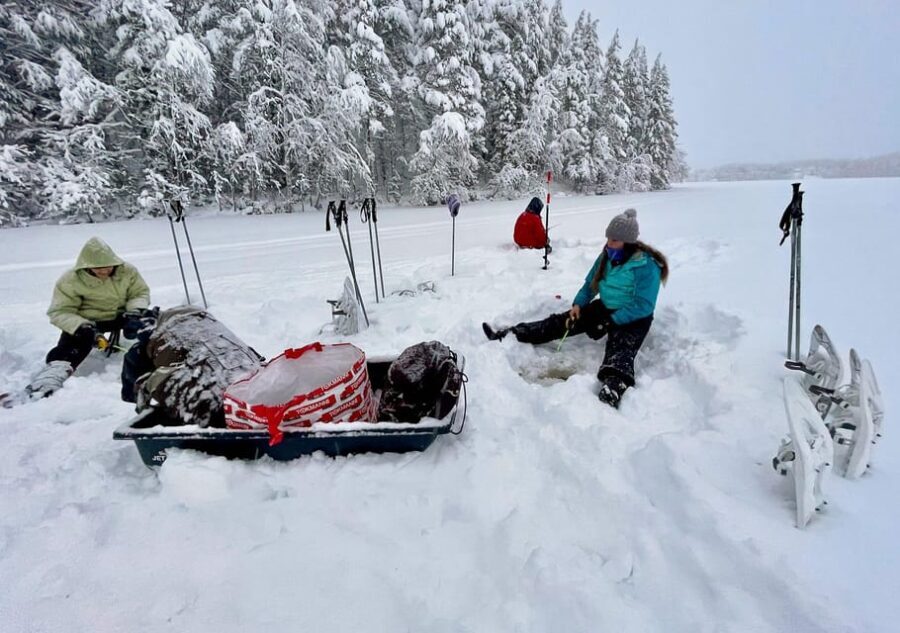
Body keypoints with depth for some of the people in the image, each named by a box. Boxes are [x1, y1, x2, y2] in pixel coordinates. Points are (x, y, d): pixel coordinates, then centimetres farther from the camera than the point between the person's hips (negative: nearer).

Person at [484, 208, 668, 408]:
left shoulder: (646, 265, -21)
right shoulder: (608, 256, 1)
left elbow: (643, 307, -23)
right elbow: (590, 283, 11)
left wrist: (611, 321, -26)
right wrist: (578, 304, -6)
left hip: (633, 319, -6)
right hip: (604, 308, 7)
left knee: (620, 351, -37)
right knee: (559, 322, -6)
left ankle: (613, 391, -67)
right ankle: (508, 334, -10)